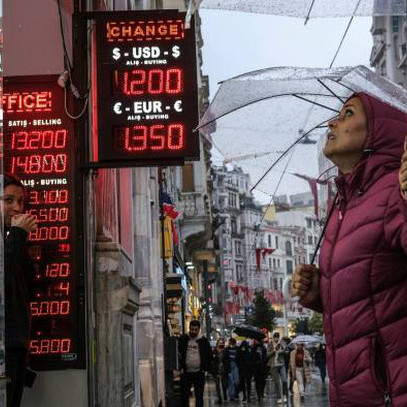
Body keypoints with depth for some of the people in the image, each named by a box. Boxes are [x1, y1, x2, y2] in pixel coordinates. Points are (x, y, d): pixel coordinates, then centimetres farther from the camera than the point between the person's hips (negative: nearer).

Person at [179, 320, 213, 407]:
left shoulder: (204, 341, 2)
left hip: (199, 373, 0)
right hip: (186, 373, 0)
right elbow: (179, 353, 5)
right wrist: (181, 367, -3)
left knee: (199, 396, 6)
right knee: (184, 396, 4)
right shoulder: (183, 339, 2)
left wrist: (206, 368, 1)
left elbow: (209, 356, 8)